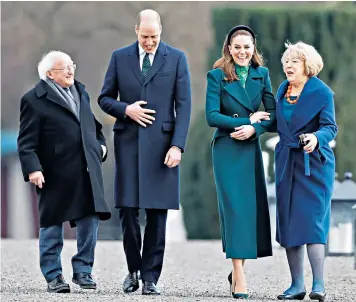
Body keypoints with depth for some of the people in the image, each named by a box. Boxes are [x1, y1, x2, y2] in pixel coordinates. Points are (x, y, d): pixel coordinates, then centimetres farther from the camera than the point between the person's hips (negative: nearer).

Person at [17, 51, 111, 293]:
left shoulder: (81, 92, 16)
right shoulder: (34, 100, -6)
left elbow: (93, 125, 29)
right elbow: (27, 142, -10)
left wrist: (100, 144, 14)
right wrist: (33, 169, -20)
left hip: (87, 172, 5)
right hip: (55, 174, -5)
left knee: (90, 220, 1)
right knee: (52, 226, 4)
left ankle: (83, 269, 13)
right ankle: (53, 276, 13)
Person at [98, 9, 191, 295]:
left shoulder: (176, 58, 4)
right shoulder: (120, 57, 8)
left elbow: (183, 105, 0)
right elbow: (105, 98, 12)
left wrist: (177, 145, -9)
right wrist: (125, 110, -9)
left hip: (161, 143, -1)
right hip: (128, 142, 1)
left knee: (157, 213, -1)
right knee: (128, 210, 0)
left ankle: (151, 277, 5)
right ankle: (133, 269, 18)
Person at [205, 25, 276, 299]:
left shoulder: (262, 74, 9)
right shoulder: (217, 76, -1)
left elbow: (273, 114, 5)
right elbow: (212, 116, -8)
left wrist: (254, 128, -13)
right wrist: (246, 120, -12)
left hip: (252, 149, 4)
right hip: (227, 150, -4)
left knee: (254, 208, 1)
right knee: (235, 207, -10)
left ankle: (237, 269, 13)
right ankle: (239, 276, -12)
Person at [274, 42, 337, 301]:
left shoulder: (322, 92, -8)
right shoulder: (283, 90, 11)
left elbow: (330, 127, -15)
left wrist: (316, 138, -32)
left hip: (314, 163, -6)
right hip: (287, 163, 6)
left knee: (312, 220, -12)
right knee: (288, 221, 5)